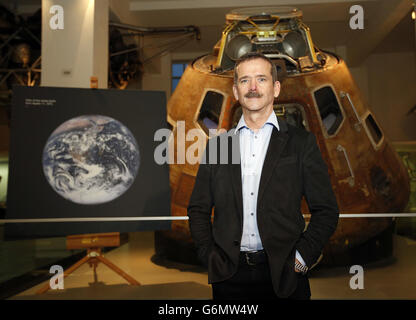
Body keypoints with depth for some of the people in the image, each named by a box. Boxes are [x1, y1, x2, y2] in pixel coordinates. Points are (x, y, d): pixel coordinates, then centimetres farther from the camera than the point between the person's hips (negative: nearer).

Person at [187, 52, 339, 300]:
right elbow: (198, 209, 8)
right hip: (229, 274, 2)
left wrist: (302, 257, -7)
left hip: (284, 275, -1)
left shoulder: (301, 142, 0)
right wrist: (209, 255, -2)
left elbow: (325, 210, 1)